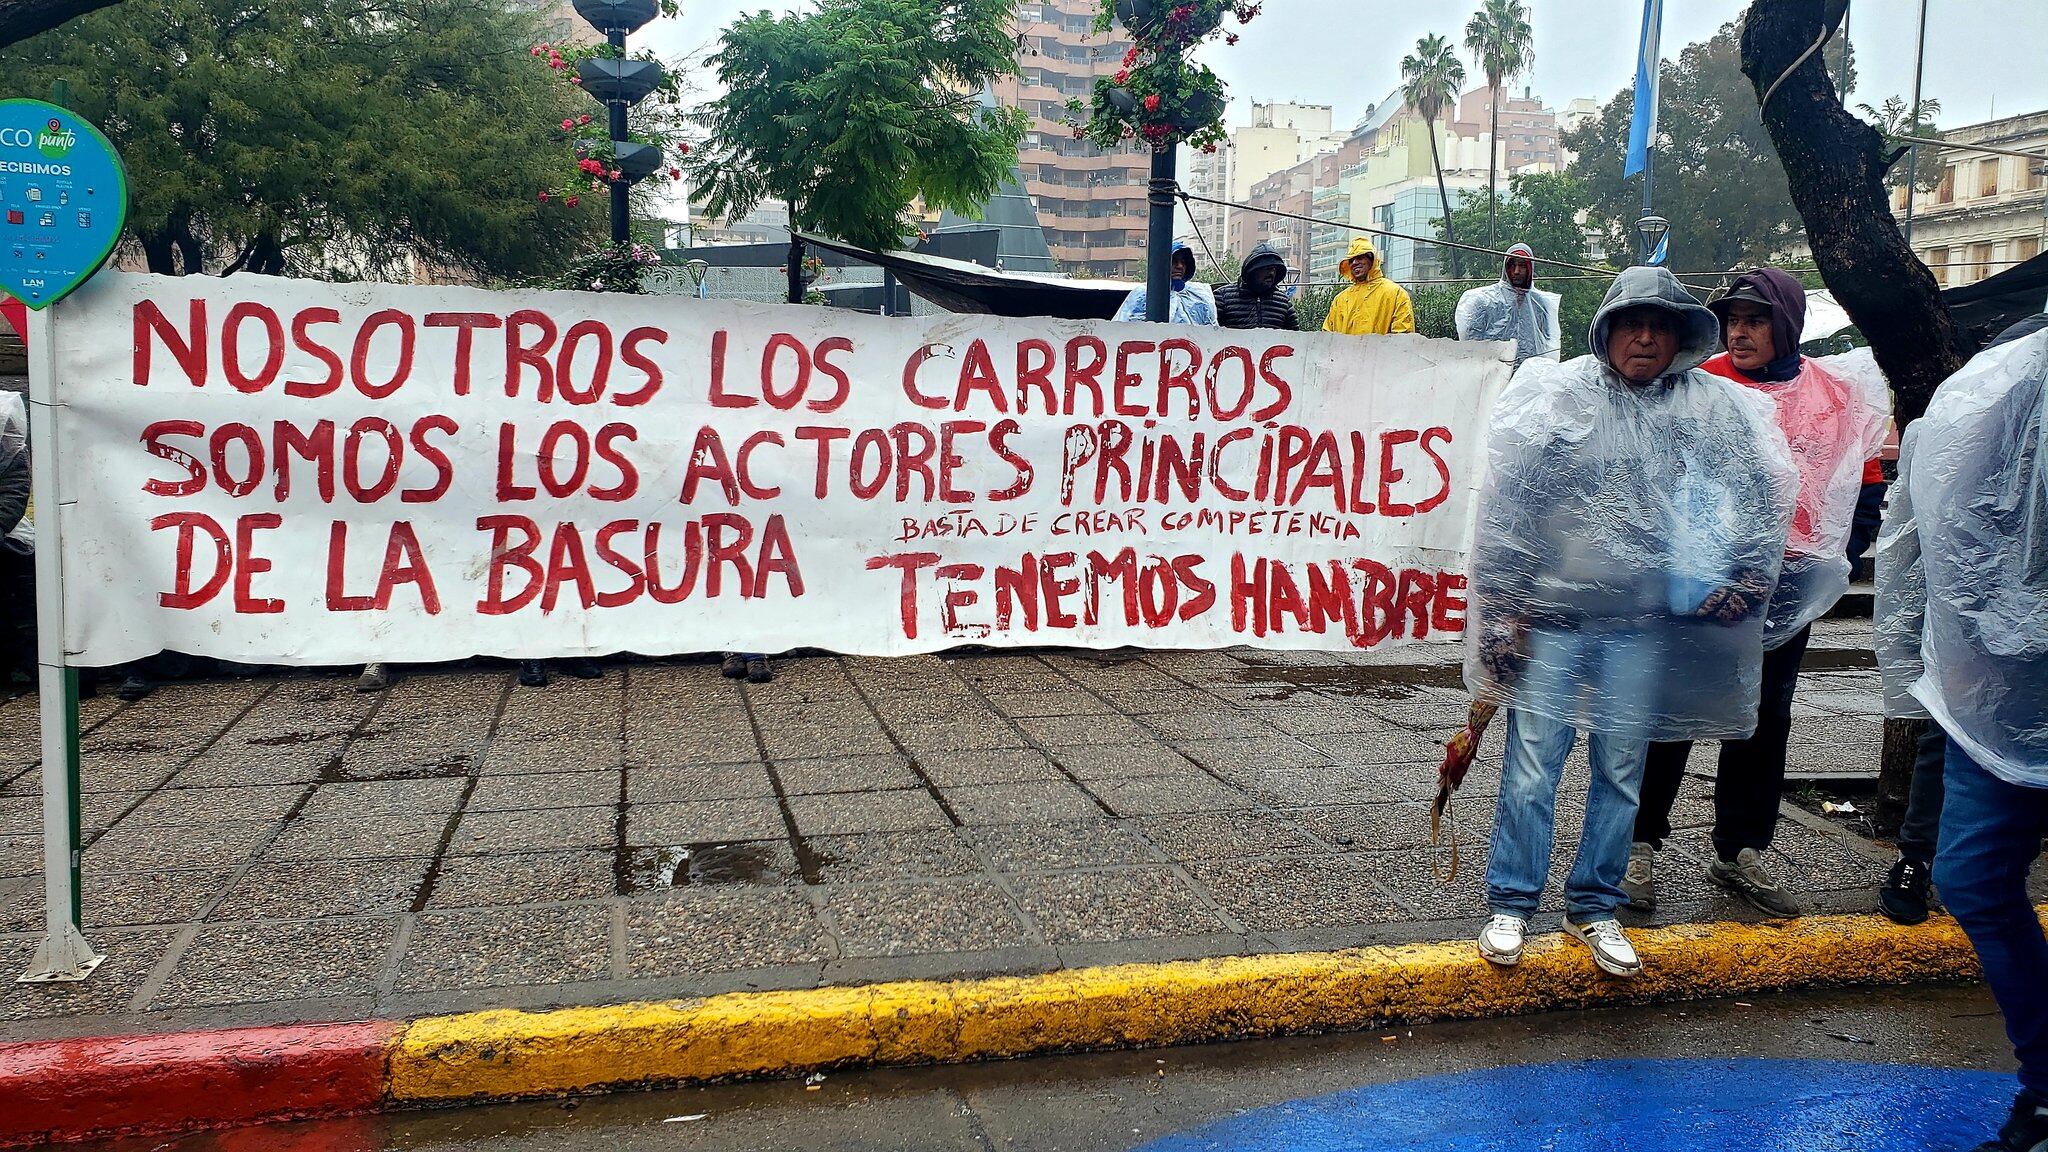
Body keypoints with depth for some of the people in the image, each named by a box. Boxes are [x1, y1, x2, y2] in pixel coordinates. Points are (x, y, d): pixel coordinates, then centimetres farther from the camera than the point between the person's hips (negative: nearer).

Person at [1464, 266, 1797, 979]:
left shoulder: (1706, 407, 2)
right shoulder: (1555, 395, -3)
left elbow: (1767, 490, 12)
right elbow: (1507, 505, -4)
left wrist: (1749, 574, 5)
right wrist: (1503, 608, -6)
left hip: (1641, 624, 2)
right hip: (1551, 613, -2)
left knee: (1621, 772, 10)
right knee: (1532, 766, 1)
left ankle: (1594, 908, 25)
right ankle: (1510, 905, 14)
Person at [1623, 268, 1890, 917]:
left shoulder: (1836, 395, 4)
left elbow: (1859, 486, 15)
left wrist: (1832, 569, 11)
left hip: (1788, 581, 4)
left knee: (1765, 717, 11)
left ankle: (1741, 853, 22)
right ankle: (1641, 844, 8)